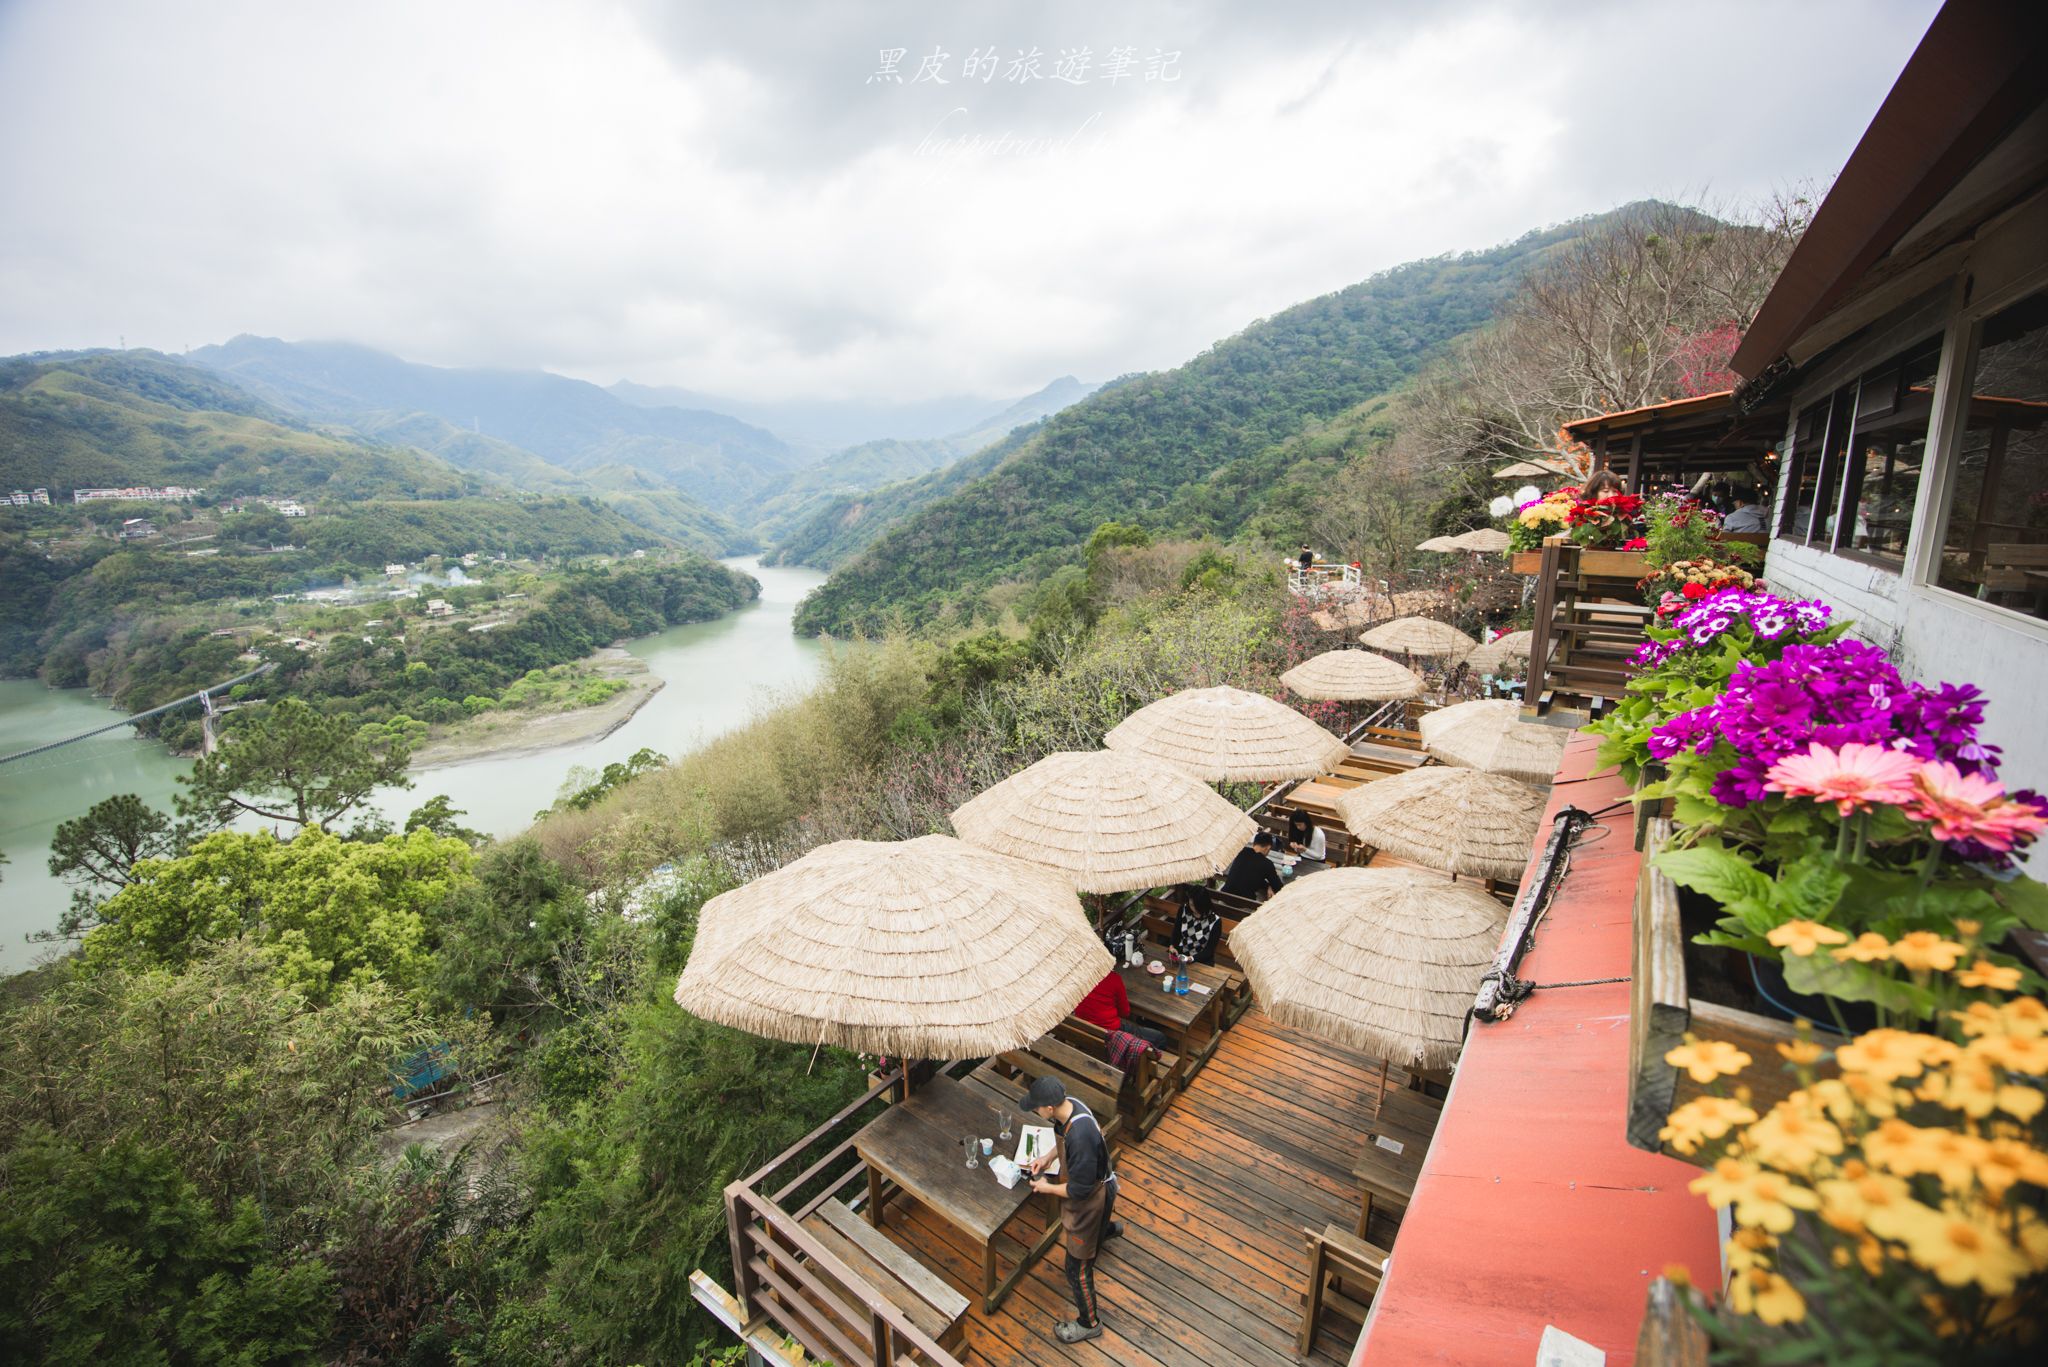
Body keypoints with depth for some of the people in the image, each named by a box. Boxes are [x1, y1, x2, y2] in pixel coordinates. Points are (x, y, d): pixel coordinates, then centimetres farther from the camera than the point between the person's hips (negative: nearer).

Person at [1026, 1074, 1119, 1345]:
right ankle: (1109, 1228, 73)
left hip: (1090, 1198, -9)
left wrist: (1046, 1187, -19)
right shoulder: (1070, 1105, -17)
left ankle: (1089, 1323, 36)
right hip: (1093, 1182, 9)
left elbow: (1080, 1190, -32)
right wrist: (1048, 1156, -4)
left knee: (1078, 1267, 12)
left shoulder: (1080, 1137, -44)